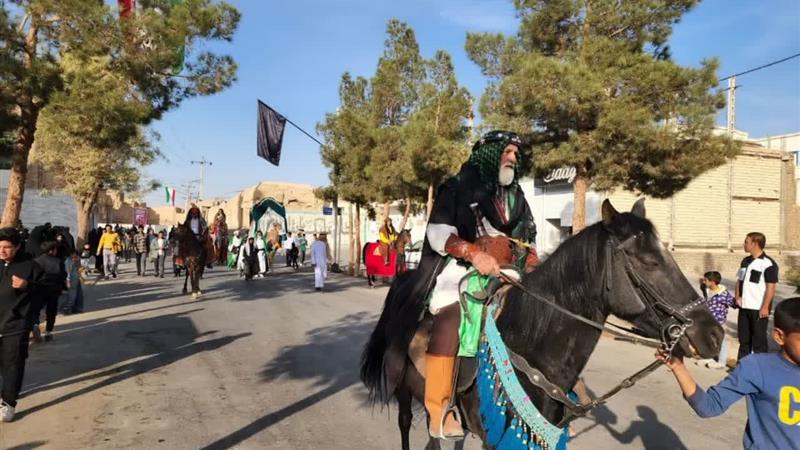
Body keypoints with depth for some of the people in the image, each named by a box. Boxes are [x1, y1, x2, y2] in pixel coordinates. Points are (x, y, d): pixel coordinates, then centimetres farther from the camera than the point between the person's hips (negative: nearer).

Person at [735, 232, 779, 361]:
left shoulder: (768, 263, -13)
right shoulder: (746, 261, 10)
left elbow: (771, 287, -15)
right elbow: (739, 280, 17)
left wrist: (765, 307, -18)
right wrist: (737, 297, 4)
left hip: (759, 309, -7)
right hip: (744, 307, 7)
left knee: (759, 338, 2)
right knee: (743, 337, 15)